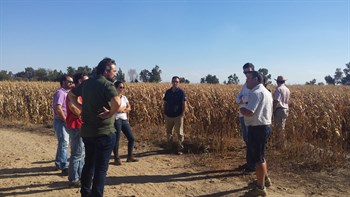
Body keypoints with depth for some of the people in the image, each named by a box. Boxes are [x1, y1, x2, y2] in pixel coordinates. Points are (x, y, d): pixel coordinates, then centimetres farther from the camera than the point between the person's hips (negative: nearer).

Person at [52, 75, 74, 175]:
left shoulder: (66, 93, 15)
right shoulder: (60, 92, -15)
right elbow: (58, 108, -25)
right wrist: (66, 120, -19)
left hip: (65, 122, 10)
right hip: (61, 122, -10)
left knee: (62, 143, 16)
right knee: (64, 144, -9)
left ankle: (58, 164, 28)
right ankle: (64, 167, -5)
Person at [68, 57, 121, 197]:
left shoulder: (86, 83, 8)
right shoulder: (107, 84, -16)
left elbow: (71, 95, 21)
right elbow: (117, 102, -35)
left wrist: (82, 108, 12)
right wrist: (110, 114, -17)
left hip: (86, 131, 8)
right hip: (104, 132, -7)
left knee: (88, 164, 21)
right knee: (101, 168, 3)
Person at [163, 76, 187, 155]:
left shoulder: (181, 92, -7)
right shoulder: (168, 92, 6)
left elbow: (184, 104, -7)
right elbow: (165, 103, 11)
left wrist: (182, 114, -13)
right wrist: (164, 113, 5)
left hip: (178, 116, -4)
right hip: (168, 116, 5)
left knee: (179, 133, 1)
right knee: (169, 132, 15)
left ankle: (180, 149, 10)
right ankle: (169, 148, 29)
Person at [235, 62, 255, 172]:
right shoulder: (245, 84, 17)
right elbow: (238, 99, 10)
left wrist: (242, 99, -6)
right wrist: (244, 100, -11)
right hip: (243, 115, 8)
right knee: (247, 140, 15)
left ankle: (254, 164, 9)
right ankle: (249, 162, 27)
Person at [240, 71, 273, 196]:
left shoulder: (256, 92, -19)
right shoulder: (266, 92, 15)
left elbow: (248, 112, -28)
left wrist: (241, 109, -8)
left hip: (257, 129, -10)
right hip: (265, 126, 10)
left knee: (258, 158, 0)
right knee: (260, 156, 24)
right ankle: (265, 179, 39)